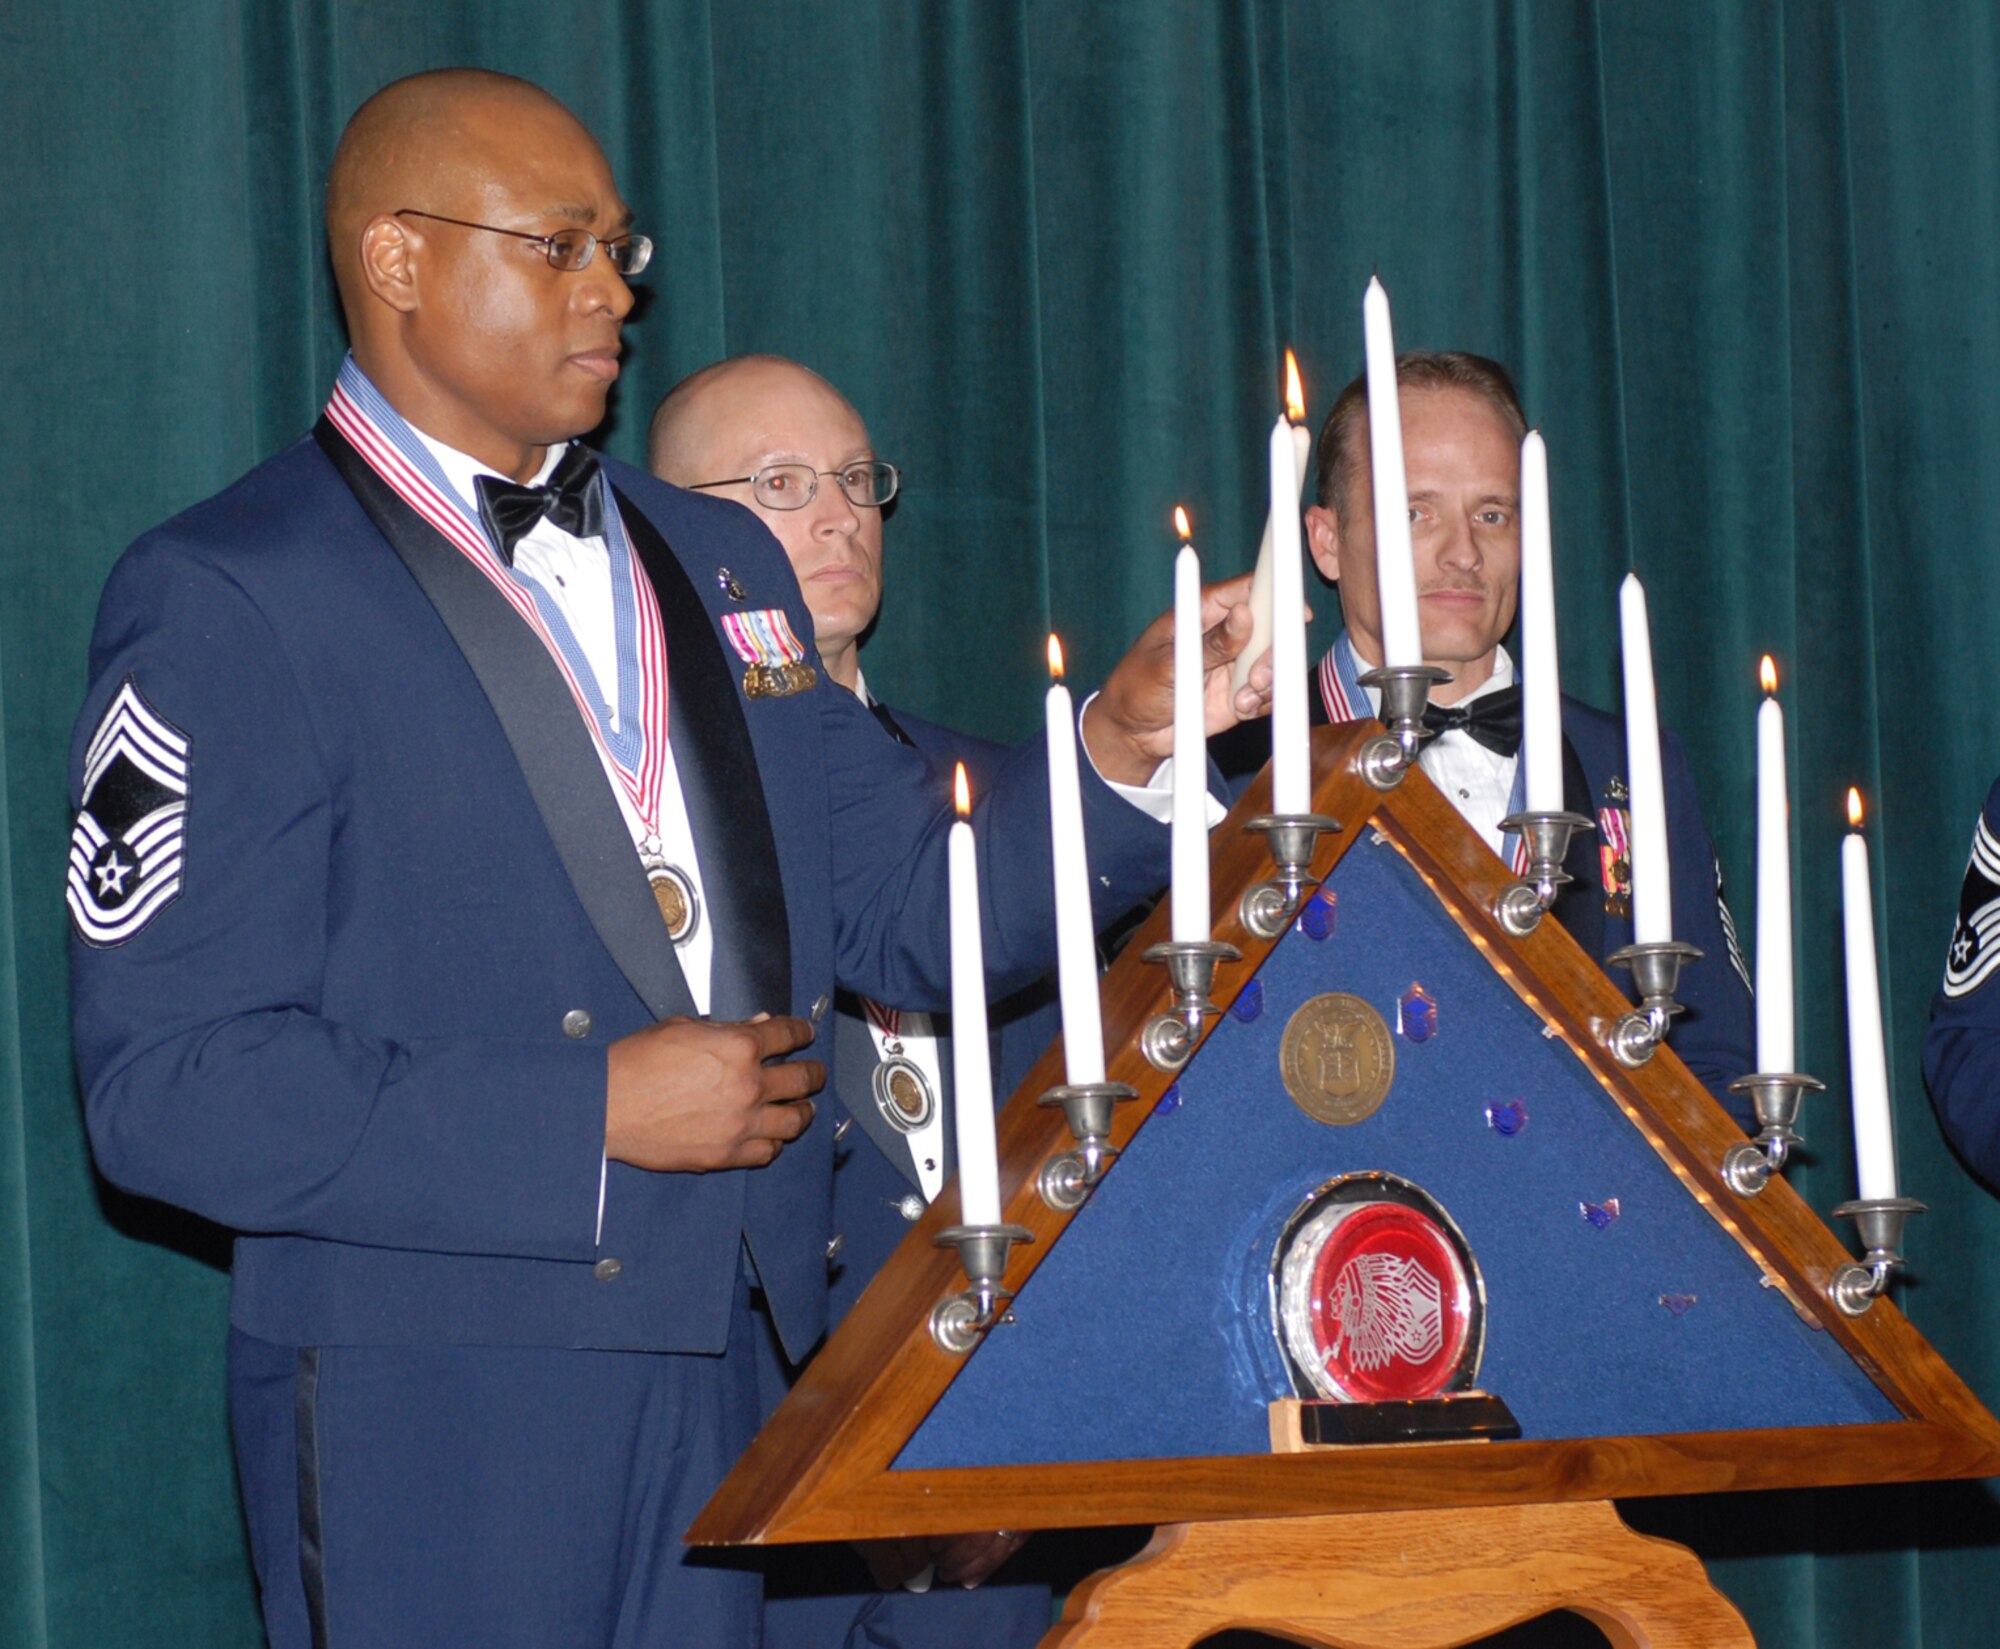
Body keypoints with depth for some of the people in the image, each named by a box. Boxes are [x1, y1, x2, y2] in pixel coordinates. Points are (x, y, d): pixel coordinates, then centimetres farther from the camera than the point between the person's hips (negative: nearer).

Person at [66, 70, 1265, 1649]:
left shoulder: (716, 562, 16)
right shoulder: (227, 598, -7)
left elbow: (903, 910, 14)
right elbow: (166, 1084, -14)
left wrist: (1123, 741, -3)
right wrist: (598, 1115, -17)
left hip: (730, 1372, 6)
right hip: (426, 1419, -6)